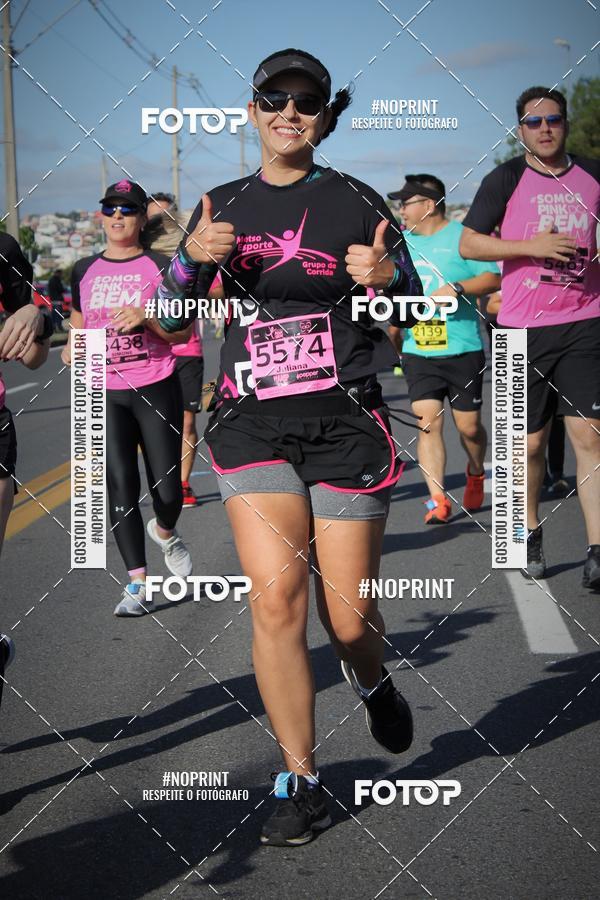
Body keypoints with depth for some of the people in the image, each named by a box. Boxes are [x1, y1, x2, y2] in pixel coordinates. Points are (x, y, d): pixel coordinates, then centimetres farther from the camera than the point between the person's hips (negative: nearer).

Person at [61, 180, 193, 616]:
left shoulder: (160, 266, 0)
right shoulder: (85, 270, 11)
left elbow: (183, 331, -4)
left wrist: (145, 317, -22)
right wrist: (71, 348, 1)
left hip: (157, 390, -2)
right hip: (105, 395, 2)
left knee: (167, 489, -1)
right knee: (121, 485, -7)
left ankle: (164, 532, 36)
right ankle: (138, 584, -3)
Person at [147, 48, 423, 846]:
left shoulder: (356, 202, 3)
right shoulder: (226, 206, 10)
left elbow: (414, 314, 6)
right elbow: (174, 317, 12)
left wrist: (386, 278, -16)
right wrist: (192, 257, -8)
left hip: (346, 420, -1)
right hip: (253, 422, 2)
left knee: (348, 616, 1)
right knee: (276, 598, -12)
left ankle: (371, 679, 38)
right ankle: (299, 779, 3)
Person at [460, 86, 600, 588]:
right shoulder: (506, 179, 2)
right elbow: (468, 244, -3)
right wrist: (530, 245, -14)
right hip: (523, 329, -1)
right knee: (531, 442, 8)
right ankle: (530, 534, 28)